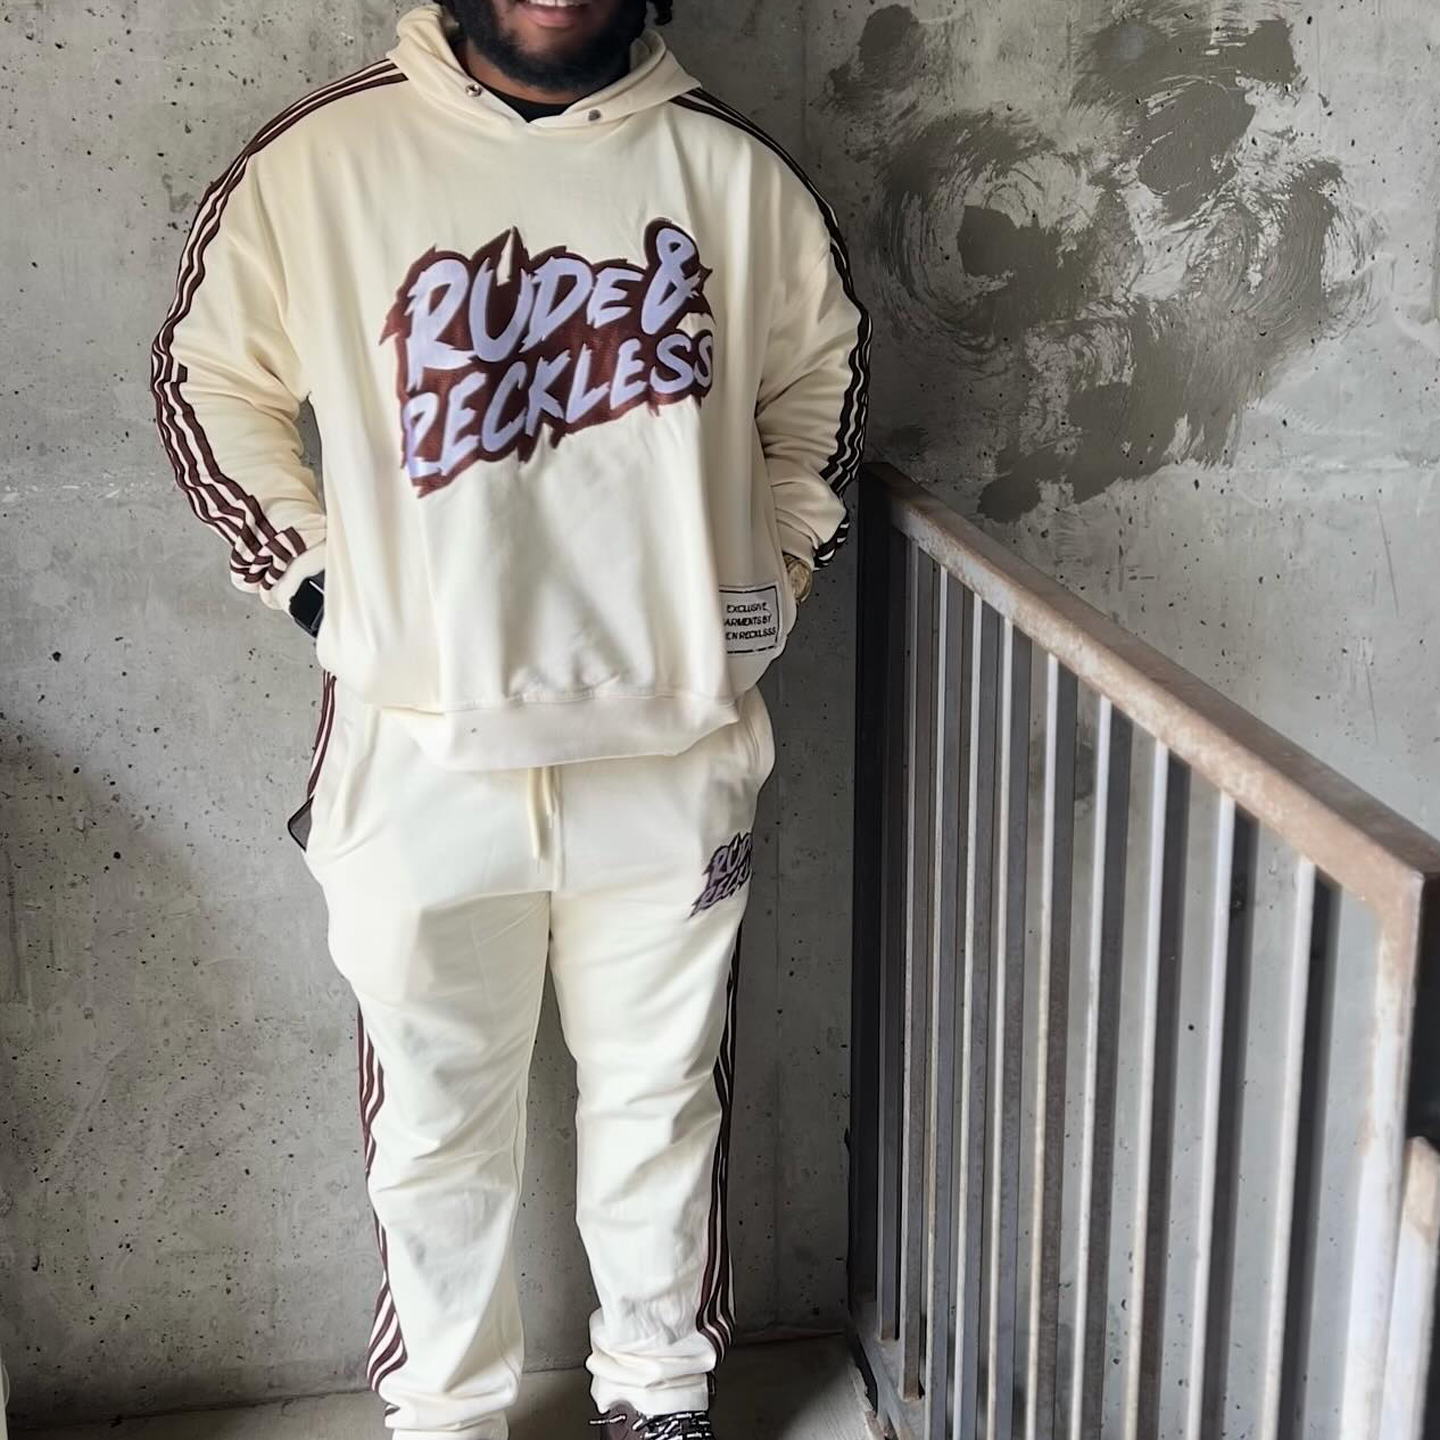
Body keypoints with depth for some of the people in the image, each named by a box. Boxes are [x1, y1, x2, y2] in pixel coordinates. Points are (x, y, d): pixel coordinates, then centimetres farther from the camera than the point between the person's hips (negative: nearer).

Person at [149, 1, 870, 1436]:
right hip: (418, 759, -1)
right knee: (436, 1127, 14)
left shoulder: (735, 172, -1)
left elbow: (820, 376, 15)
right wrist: (318, 579, 1)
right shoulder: (315, 158, -6)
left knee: (661, 1099, 17)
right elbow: (209, 378, 7)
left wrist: (772, 579, 9)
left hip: (670, 753, 2)